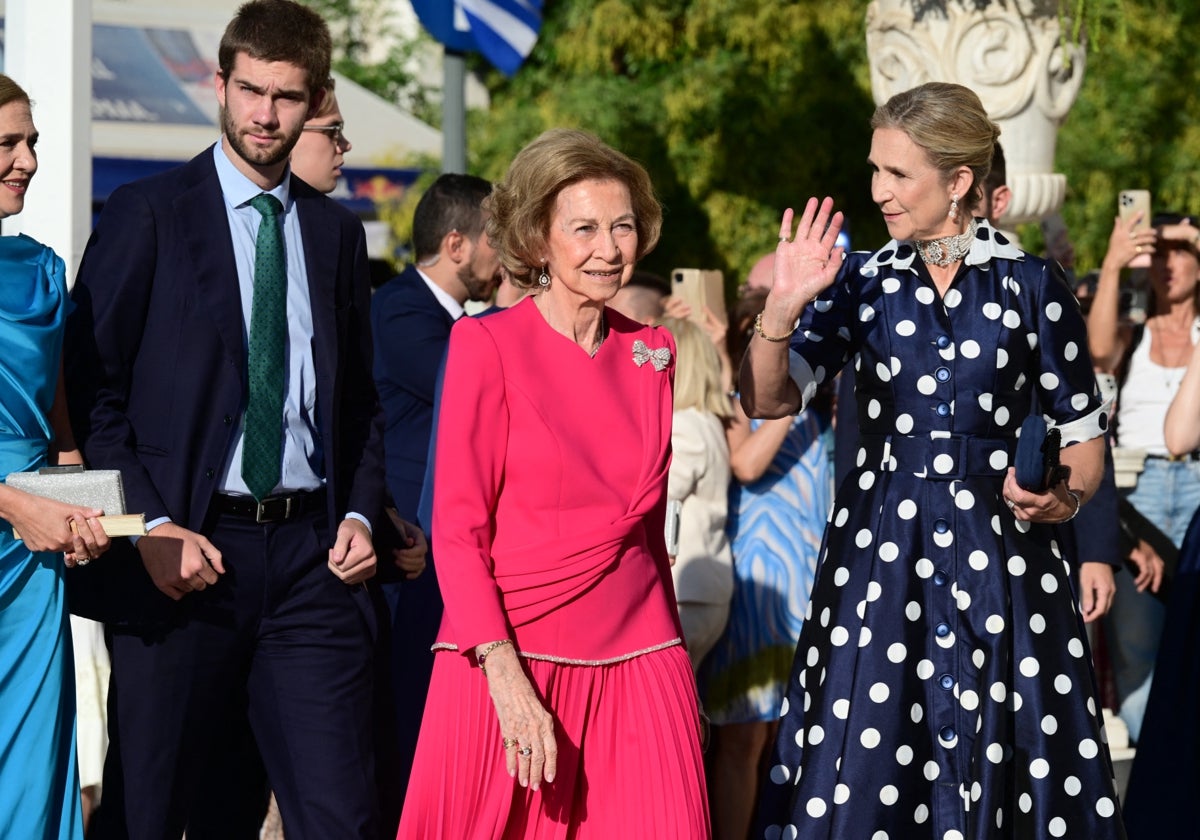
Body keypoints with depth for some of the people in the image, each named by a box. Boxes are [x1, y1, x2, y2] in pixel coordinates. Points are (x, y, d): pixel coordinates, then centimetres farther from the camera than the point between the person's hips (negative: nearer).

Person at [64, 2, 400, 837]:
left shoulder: (337, 233, 14)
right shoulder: (147, 214, 1)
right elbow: (91, 390, -2)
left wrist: (360, 513, 3)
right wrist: (150, 526, -12)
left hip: (312, 551, 3)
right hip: (186, 554, -3)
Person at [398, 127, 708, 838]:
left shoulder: (652, 352, 11)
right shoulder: (488, 345, -4)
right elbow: (458, 530, -7)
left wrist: (670, 661, 14)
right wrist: (505, 675, -16)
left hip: (639, 665, 4)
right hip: (508, 661, -4)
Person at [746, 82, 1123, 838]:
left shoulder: (1032, 284, 1)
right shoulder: (862, 284, 6)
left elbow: (1085, 431, 6)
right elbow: (768, 401, -3)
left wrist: (1065, 498, -14)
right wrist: (786, 304, -18)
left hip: (1002, 554, -1)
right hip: (881, 551, 1)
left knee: (1003, 761, -1)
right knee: (868, 769, -1)